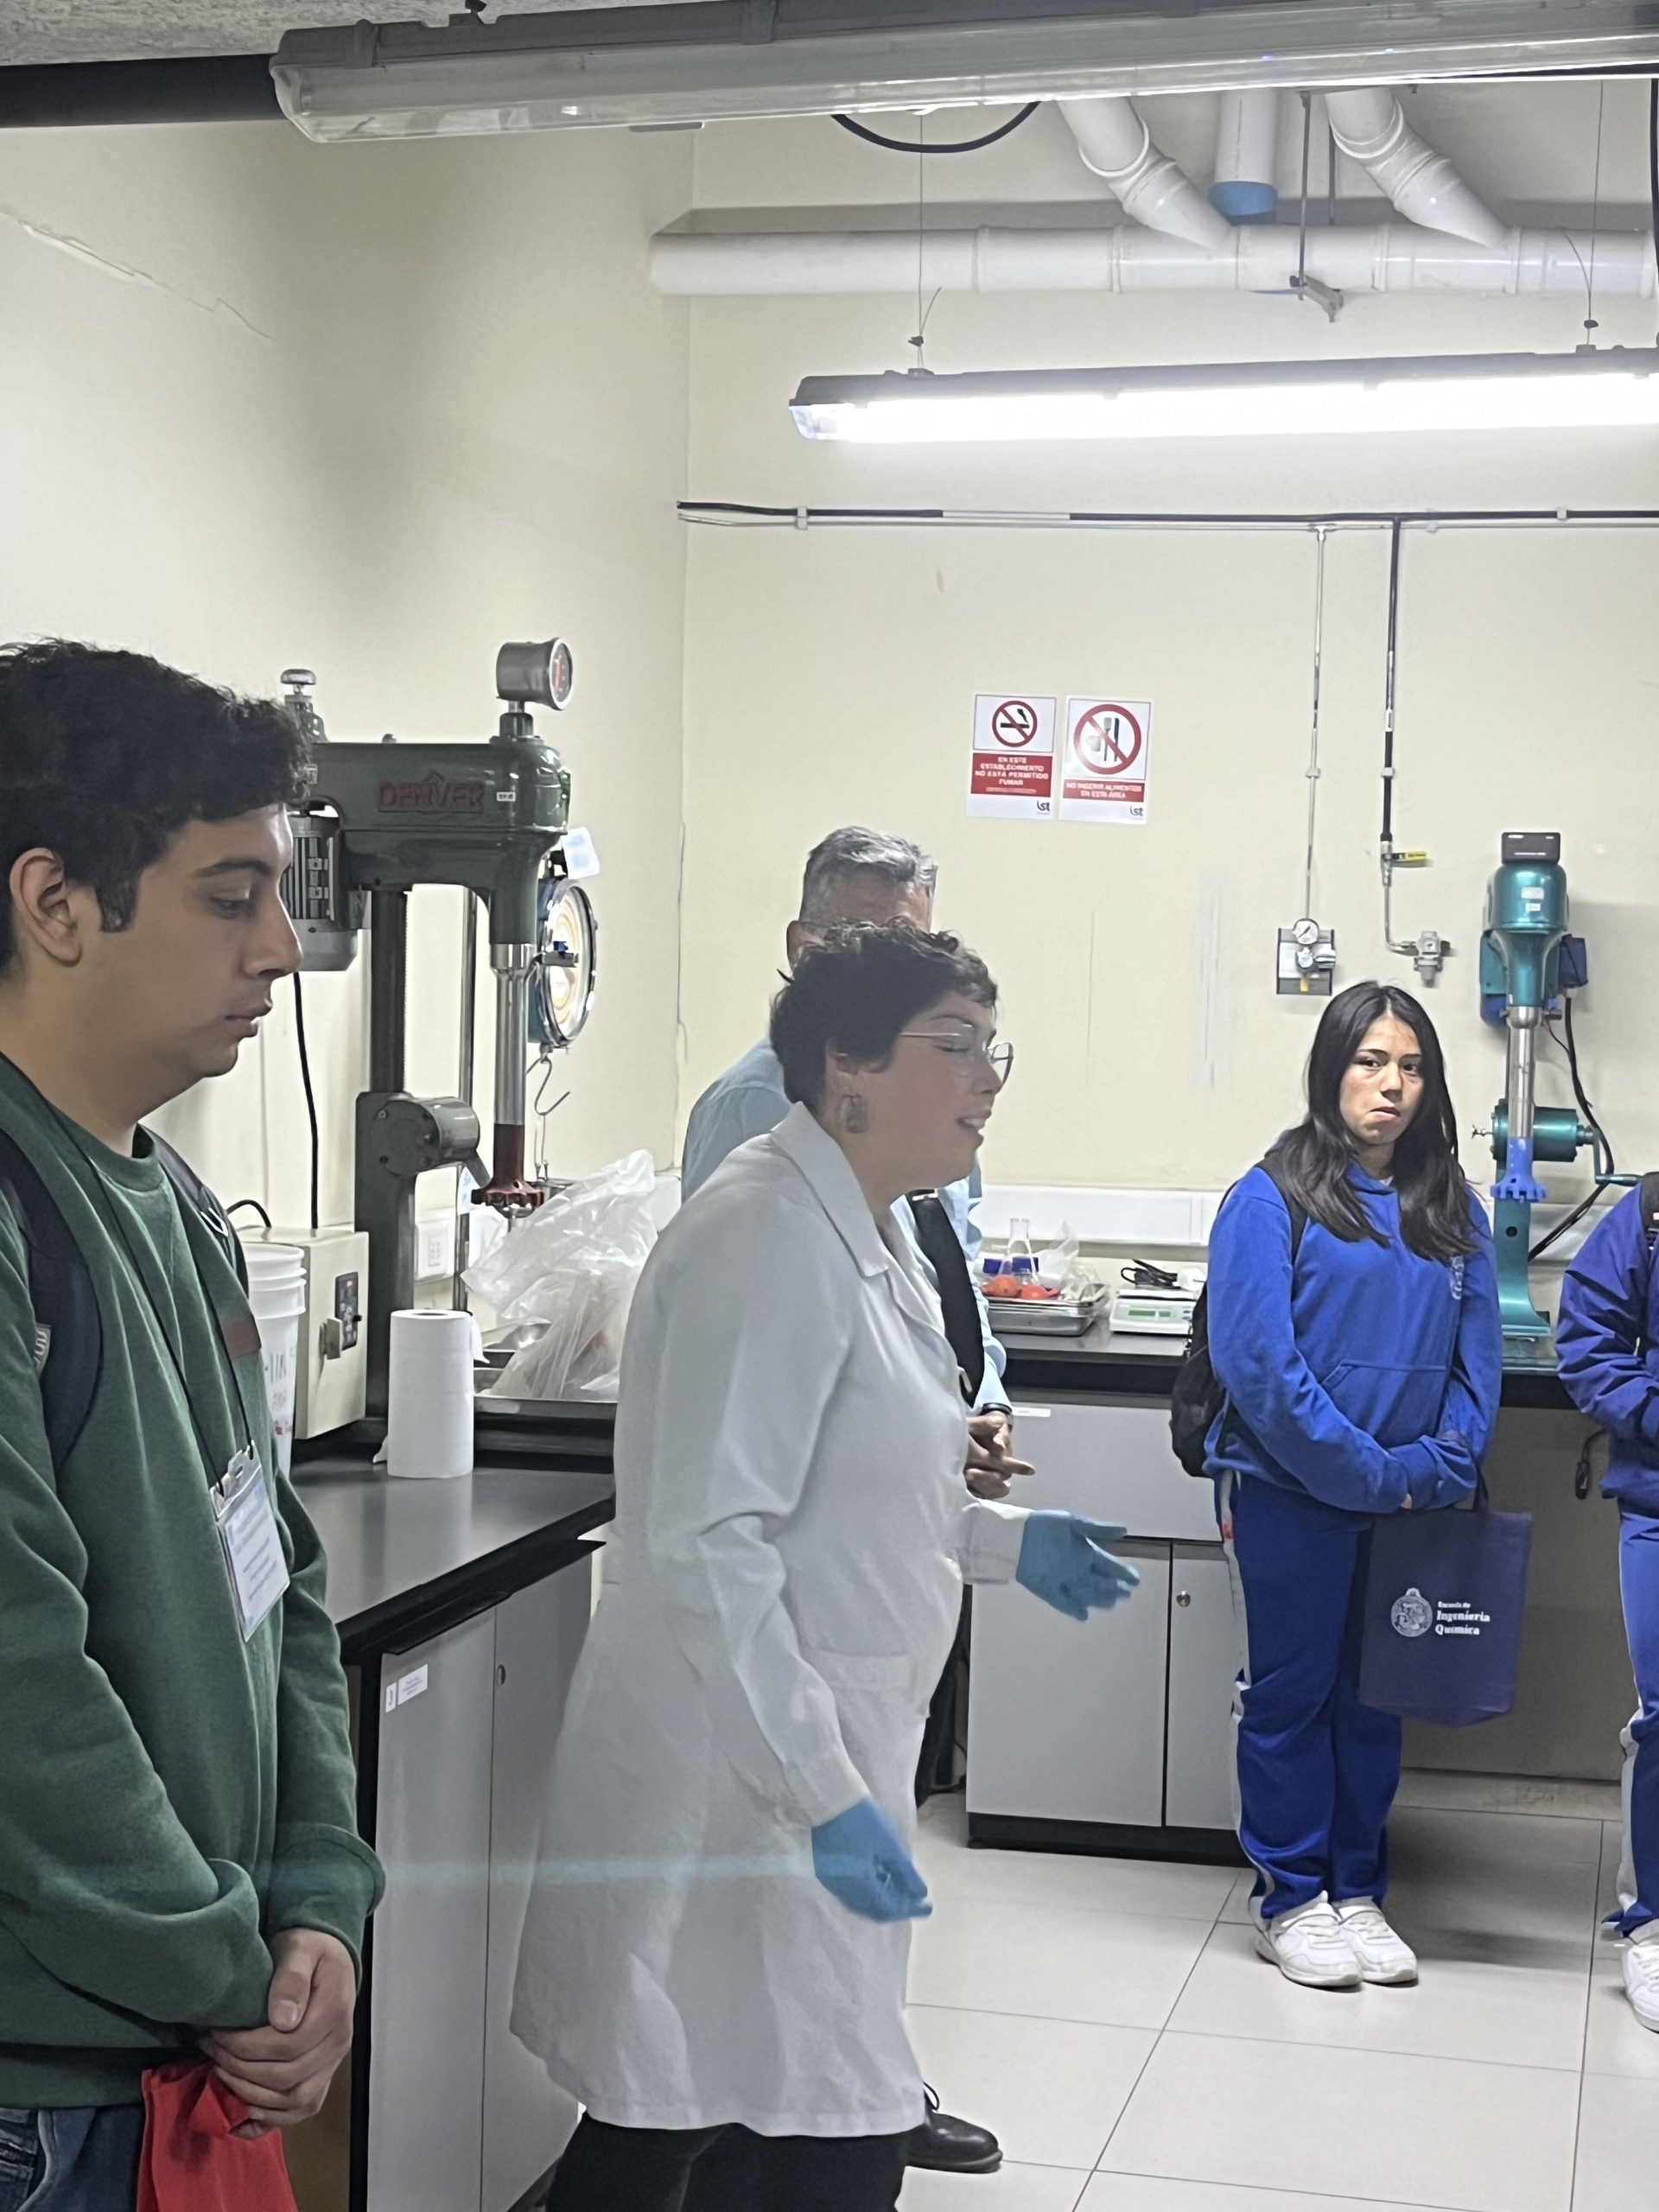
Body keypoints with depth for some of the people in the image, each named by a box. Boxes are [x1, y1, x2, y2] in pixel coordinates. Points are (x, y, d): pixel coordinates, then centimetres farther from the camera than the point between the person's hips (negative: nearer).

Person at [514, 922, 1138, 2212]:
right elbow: (707, 1543, -25)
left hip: (814, 1764, 10)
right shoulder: (770, 1237, -20)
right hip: (742, 1781, -10)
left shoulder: (865, 1236, 12)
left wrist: (1001, 1539, 15)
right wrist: (824, 1793, -27)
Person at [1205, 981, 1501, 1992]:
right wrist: (1365, 1471, -18)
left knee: (1375, 1695, 14)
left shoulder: (1453, 1209, 6)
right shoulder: (1273, 1198, -9)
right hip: (1292, 1496, -4)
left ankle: (1358, 1892, 27)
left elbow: (1478, 1354, 5)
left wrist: (1440, 1468, -11)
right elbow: (1256, 1358, -16)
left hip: (1414, 1503, 5)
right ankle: (1290, 1901, 19)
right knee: (1292, 1693, 7)